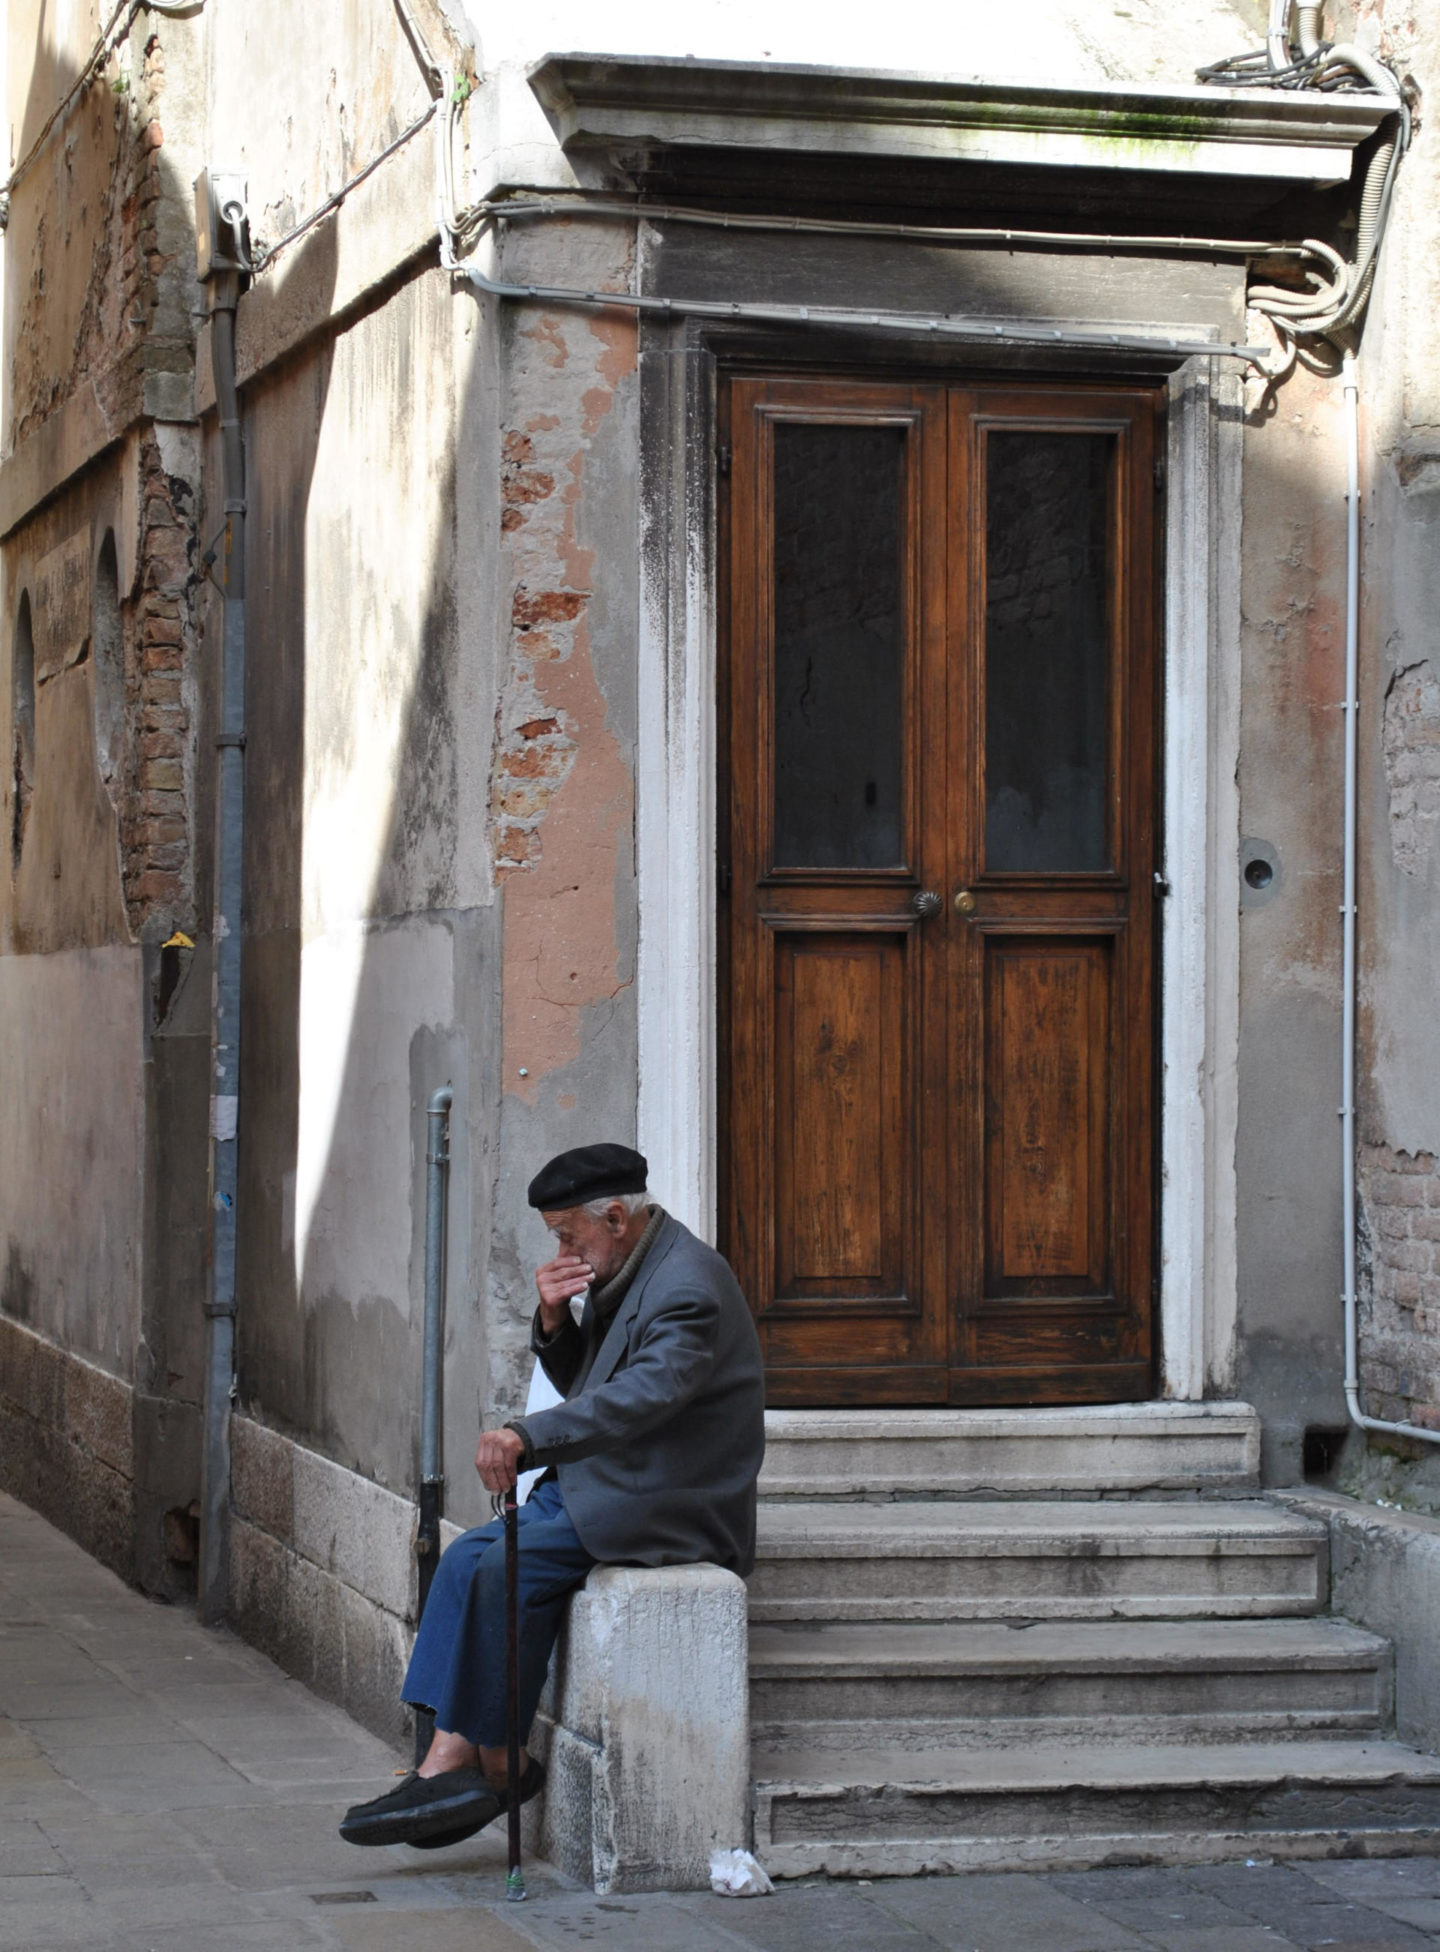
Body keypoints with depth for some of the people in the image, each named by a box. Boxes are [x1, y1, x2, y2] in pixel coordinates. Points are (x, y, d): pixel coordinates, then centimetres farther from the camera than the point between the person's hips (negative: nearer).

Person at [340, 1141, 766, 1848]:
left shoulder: (686, 1286, -19)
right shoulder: (623, 1274, 14)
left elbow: (647, 1392, -36)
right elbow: (583, 1388, 21)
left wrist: (528, 1436, -46)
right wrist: (553, 1323, -1)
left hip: (664, 1508, -10)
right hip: (599, 1490, 10)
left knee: (507, 1567, -23)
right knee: (469, 1559, -8)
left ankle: (497, 1766, -10)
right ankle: (450, 1760, -16)